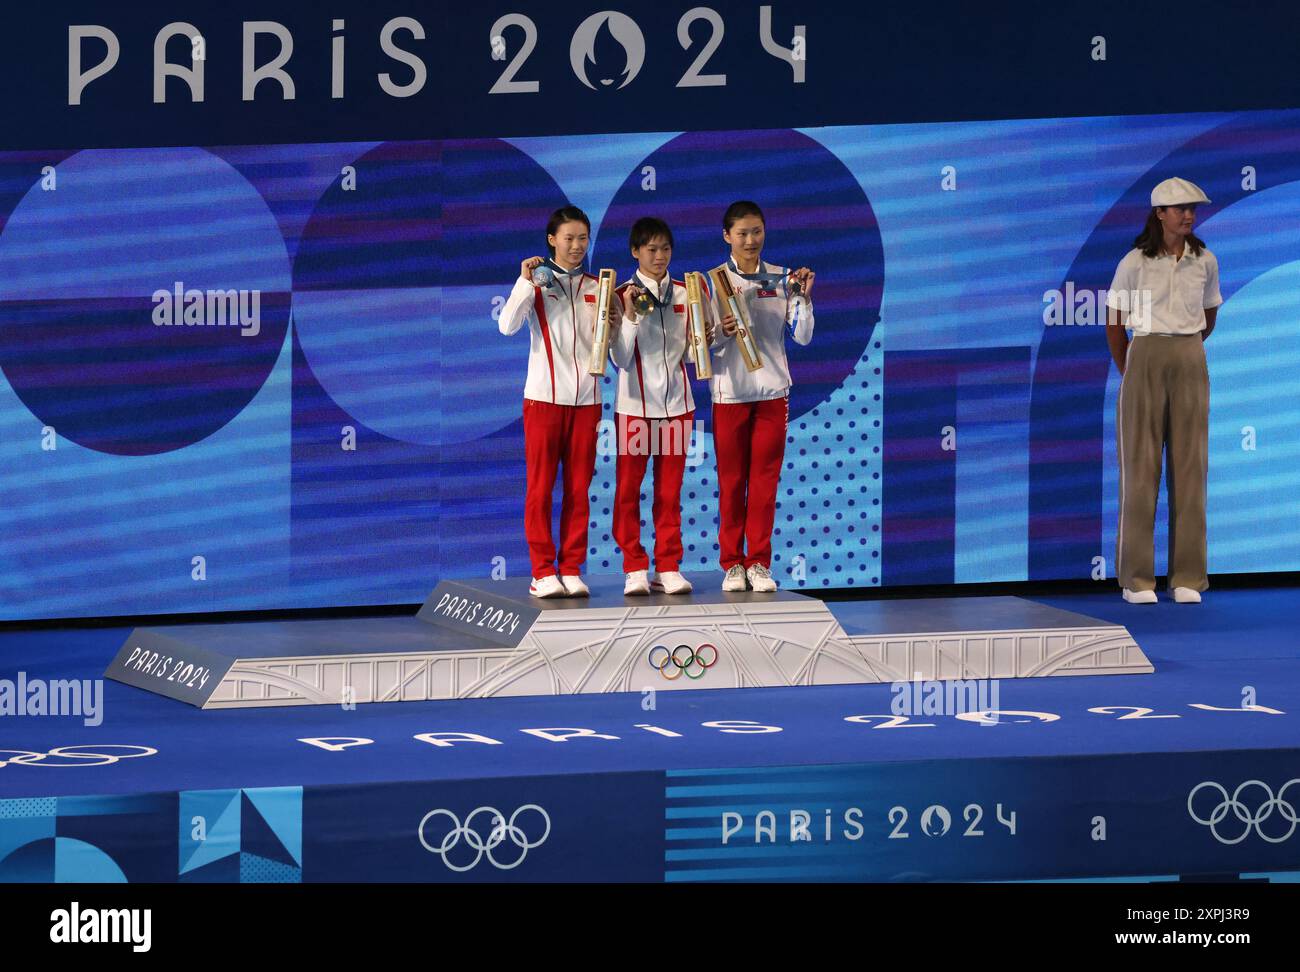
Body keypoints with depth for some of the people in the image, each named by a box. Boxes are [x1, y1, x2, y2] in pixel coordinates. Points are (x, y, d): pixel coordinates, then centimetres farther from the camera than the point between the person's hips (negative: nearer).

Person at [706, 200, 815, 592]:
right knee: (731, 480, 2)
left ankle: (759, 563, 7)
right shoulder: (714, 280, 0)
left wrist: (803, 298, -10)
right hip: (730, 392, -1)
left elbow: (803, 336, 3)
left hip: (772, 391, 2)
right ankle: (732, 563, 8)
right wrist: (722, 332, -22)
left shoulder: (782, 279, 6)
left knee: (766, 480, 2)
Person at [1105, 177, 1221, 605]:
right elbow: (1114, 325, 5)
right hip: (1145, 362, -3)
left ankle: (1187, 577, 5)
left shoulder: (1205, 262, 4)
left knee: (1190, 466, 1)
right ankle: (1136, 578, 0)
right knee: (1140, 467, -3)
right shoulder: (1134, 263, -4)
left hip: (1190, 365, 3)